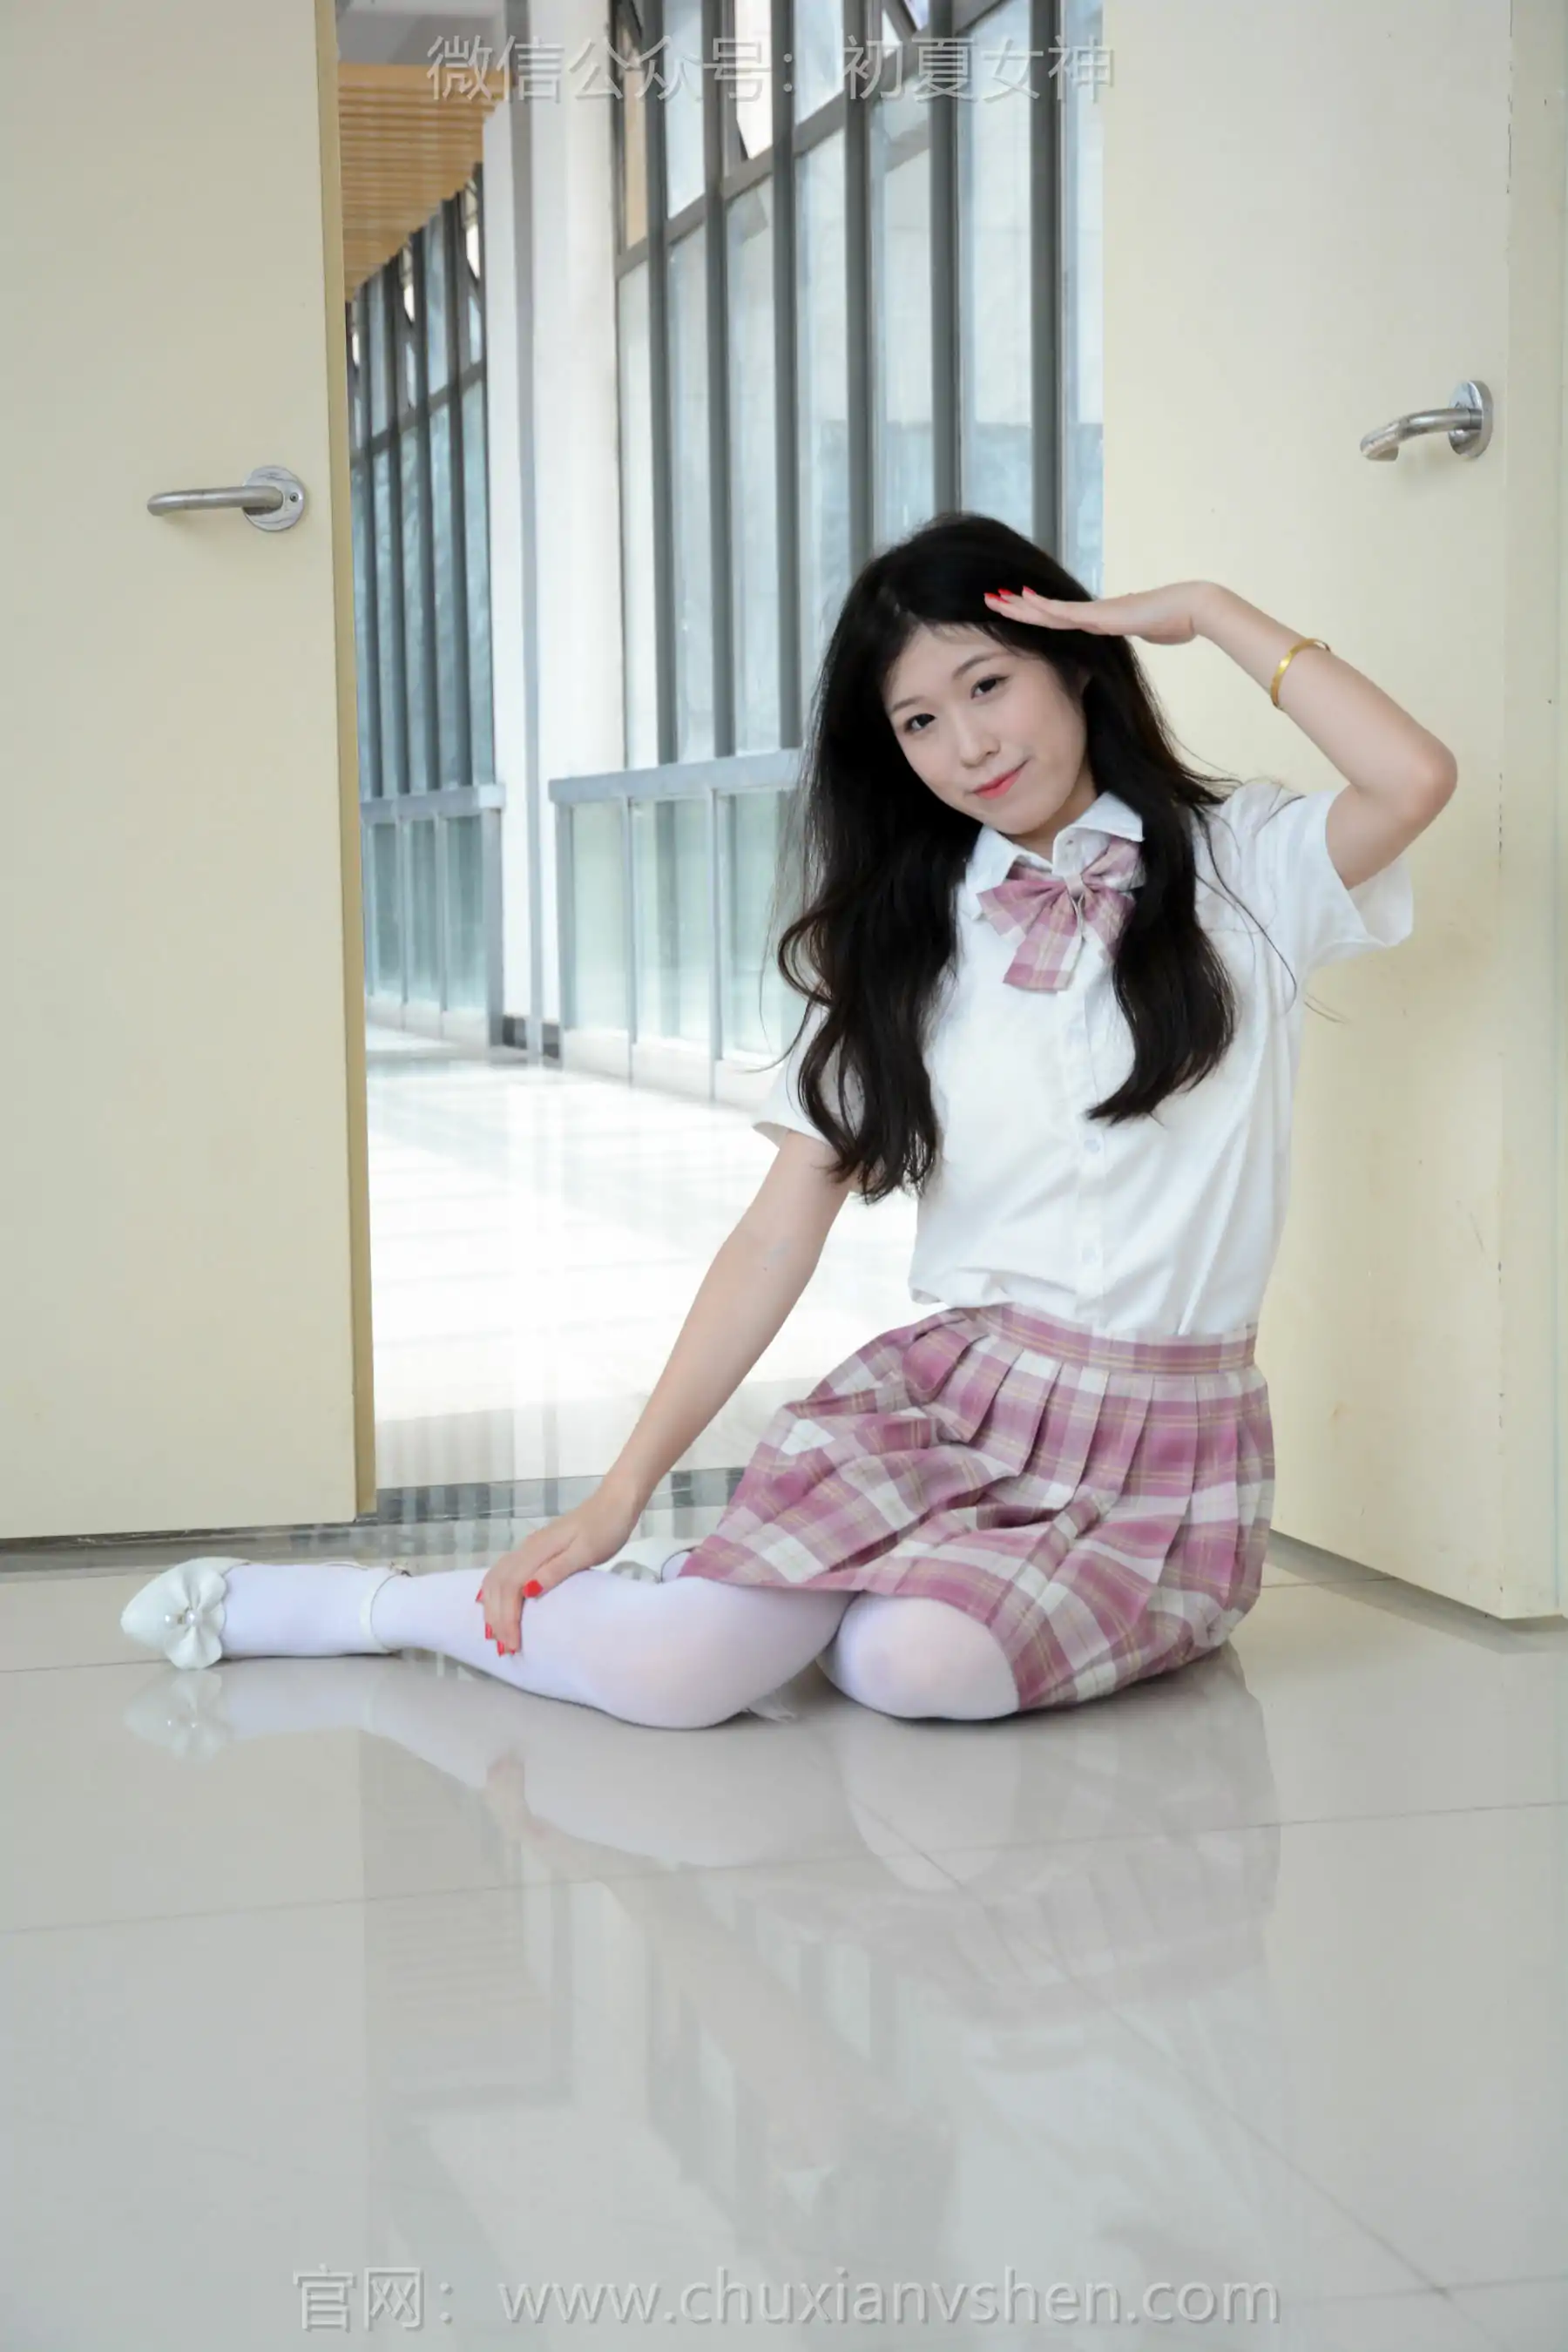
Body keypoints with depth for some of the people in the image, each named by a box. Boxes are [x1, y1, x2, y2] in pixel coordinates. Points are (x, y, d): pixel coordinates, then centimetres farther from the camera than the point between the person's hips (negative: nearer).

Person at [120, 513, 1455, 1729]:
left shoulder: (1237, 868, 3)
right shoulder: (907, 937, 10)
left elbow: (1414, 779, -20)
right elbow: (780, 1235, 5)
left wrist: (1206, 611, -7)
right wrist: (625, 1486, -3)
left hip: (1165, 1451, -1)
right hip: (946, 1396, 2)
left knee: (916, 1668, -33)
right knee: (672, 1676, -23)